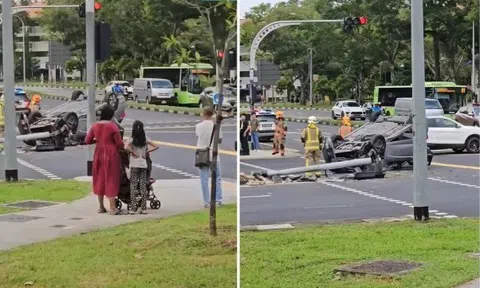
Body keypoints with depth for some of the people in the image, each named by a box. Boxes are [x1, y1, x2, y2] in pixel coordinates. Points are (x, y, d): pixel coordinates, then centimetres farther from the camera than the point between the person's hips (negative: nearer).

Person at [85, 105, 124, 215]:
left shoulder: (95, 126, 1)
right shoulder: (113, 126, -14)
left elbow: (87, 141, 4)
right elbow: (119, 143, -12)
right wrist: (123, 148, 9)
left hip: (99, 154, 5)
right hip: (111, 155, -5)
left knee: (100, 179, 14)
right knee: (111, 179, 1)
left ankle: (101, 206, 20)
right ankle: (112, 208, 0)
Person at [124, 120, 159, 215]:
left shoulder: (131, 140, -9)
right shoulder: (145, 139, 2)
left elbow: (126, 148, -26)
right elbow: (156, 146, 2)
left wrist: (132, 152, -11)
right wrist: (147, 152, 3)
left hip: (134, 165, -3)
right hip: (143, 164, 3)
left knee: (133, 186, 2)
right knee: (143, 186, 7)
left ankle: (133, 208, 0)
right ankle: (143, 208, 8)